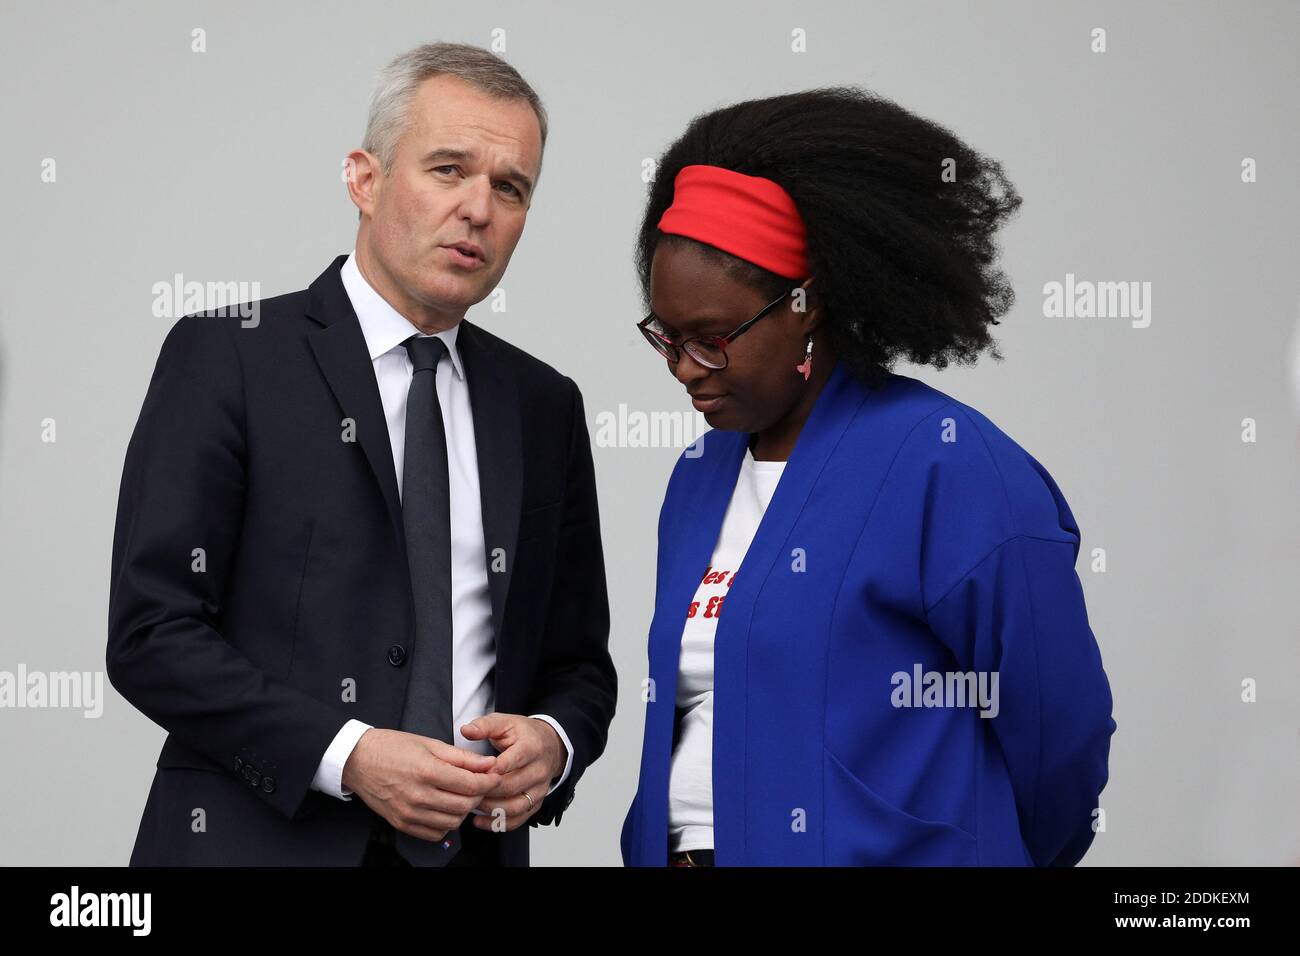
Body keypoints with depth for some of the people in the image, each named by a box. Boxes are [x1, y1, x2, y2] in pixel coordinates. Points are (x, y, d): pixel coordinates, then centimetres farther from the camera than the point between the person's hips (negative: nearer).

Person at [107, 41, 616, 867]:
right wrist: (348, 756, -20)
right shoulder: (225, 359, -5)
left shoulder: (545, 407, 9)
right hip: (263, 840, -4)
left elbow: (577, 661, 14)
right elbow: (151, 632, -11)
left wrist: (551, 743, -8)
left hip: (477, 847, 4)